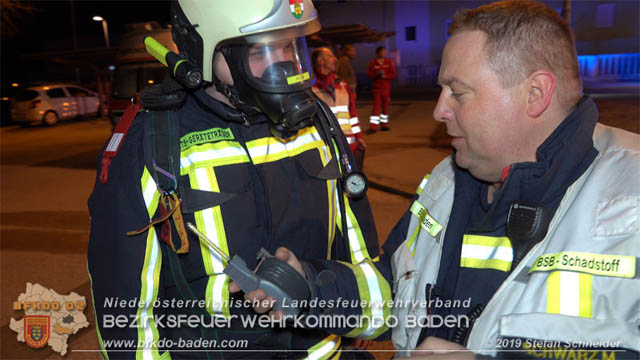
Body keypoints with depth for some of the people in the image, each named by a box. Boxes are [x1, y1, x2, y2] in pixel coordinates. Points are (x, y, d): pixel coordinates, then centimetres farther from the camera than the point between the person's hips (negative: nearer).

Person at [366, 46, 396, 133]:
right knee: (376, 106, -7)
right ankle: (373, 127, -8)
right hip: (377, 87, -2)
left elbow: (394, 73, 2)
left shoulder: (389, 62, 5)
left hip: (386, 87, 2)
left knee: (385, 106, 7)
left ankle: (384, 125, 19)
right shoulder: (372, 63, 2)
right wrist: (377, 73, -18)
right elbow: (369, 74, 0)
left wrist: (385, 76, -14)